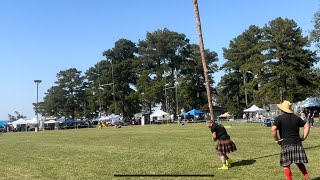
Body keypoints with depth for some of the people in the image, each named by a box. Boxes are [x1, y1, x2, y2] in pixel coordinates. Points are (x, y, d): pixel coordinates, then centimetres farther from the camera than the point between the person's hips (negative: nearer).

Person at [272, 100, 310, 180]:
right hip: (297, 143, 5)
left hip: (286, 144, -5)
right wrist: (303, 138, 10)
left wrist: (276, 139, -7)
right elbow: (307, 126, 10)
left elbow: (273, 129, -19)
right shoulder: (296, 117, 11)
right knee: (299, 163, 20)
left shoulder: (279, 118, -5)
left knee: (286, 165, 5)